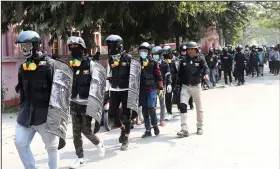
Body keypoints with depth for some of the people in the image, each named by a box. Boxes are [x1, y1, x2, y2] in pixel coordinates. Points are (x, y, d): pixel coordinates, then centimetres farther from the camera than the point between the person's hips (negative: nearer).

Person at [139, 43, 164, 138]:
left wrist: (160, 89, -3)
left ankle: (155, 125, 12)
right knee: (144, 110, 6)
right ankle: (148, 130, 15)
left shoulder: (153, 63, 0)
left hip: (152, 89, -4)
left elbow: (159, 76, 0)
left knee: (151, 108, -14)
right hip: (141, 90, 4)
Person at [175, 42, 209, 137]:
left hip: (196, 86, -1)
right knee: (182, 105, -14)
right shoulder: (184, 61, 5)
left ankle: (200, 127, 27)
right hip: (185, 86, 1)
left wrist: (205, 74, -41)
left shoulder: (200, 60, -3)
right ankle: (184, 129, -15)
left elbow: (206, 68, -20)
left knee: (199, 108, 10)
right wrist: (178, 85, 5)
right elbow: (180, 74, 10)